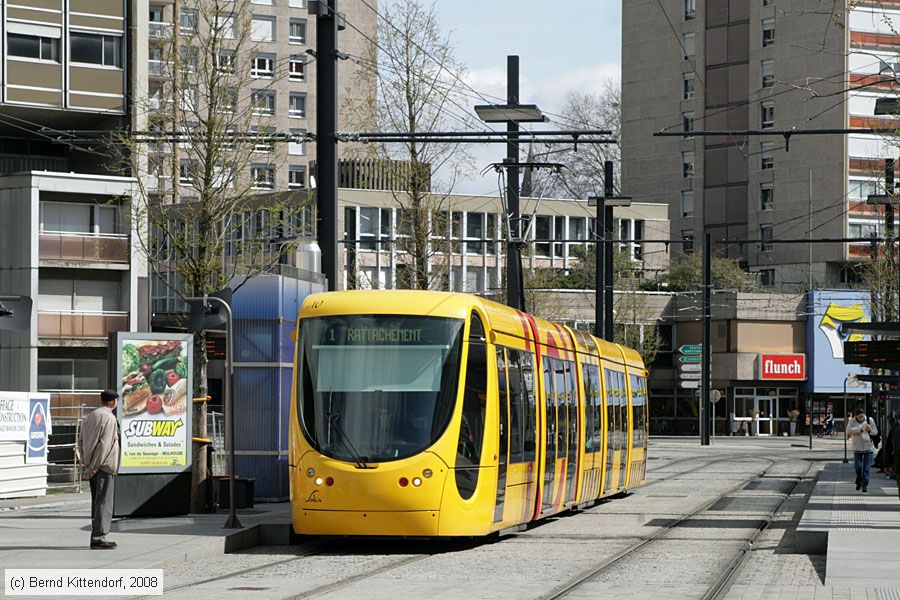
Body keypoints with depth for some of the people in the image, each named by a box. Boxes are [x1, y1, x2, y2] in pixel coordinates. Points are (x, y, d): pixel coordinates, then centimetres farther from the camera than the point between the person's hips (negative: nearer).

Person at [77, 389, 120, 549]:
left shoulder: (89, 417, 16)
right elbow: (104, 444, -19)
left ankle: (97, 536, 17)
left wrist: (86, 463, 12)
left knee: (96, 502, 14)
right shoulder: (109, 418, -12)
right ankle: (99, 537, -8)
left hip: (92, 466, 9)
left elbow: (81, 441, 16)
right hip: (104, 465, -9)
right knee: (104, 502, -6)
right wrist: (93, 467, -17)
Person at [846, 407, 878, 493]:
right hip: (857, 448, 0)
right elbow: (849, 430, -17)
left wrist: (869, 430, -17)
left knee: (866, 468, -2)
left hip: (868, 448, 0)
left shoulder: (870, 420, 1)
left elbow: (875, 431, 5)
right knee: (858, 466, -3)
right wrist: (860, 429, -25)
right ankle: (859, 482, 22)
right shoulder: (853, 421, -3)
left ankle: (865, 485, 3)